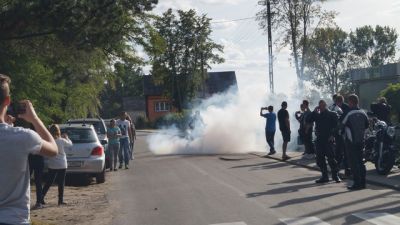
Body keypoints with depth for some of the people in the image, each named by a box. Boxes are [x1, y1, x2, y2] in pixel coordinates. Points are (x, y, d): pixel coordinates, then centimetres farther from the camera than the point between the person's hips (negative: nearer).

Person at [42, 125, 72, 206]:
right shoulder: (62, 141, -12)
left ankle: (41, 197, 10)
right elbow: (70, 144, 4)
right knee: (61, 183, 5)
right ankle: (60, 200, 8)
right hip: (62, 165, -2)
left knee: (48, 182, 13)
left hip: (52, 165, 2)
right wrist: (66, 137, 22)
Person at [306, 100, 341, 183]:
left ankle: (335, 175, 3)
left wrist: (332, 135, -17)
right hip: (319, 139, 6)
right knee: (320, 159, 6)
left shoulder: (332, 114, 0)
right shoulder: (317, 115, 15)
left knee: (331, 158, -6)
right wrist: (314, 111, -1)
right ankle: (324, 176, 14)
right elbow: (308, 121, 5)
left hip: (328, 139, -6)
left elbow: (336, 126, -6)